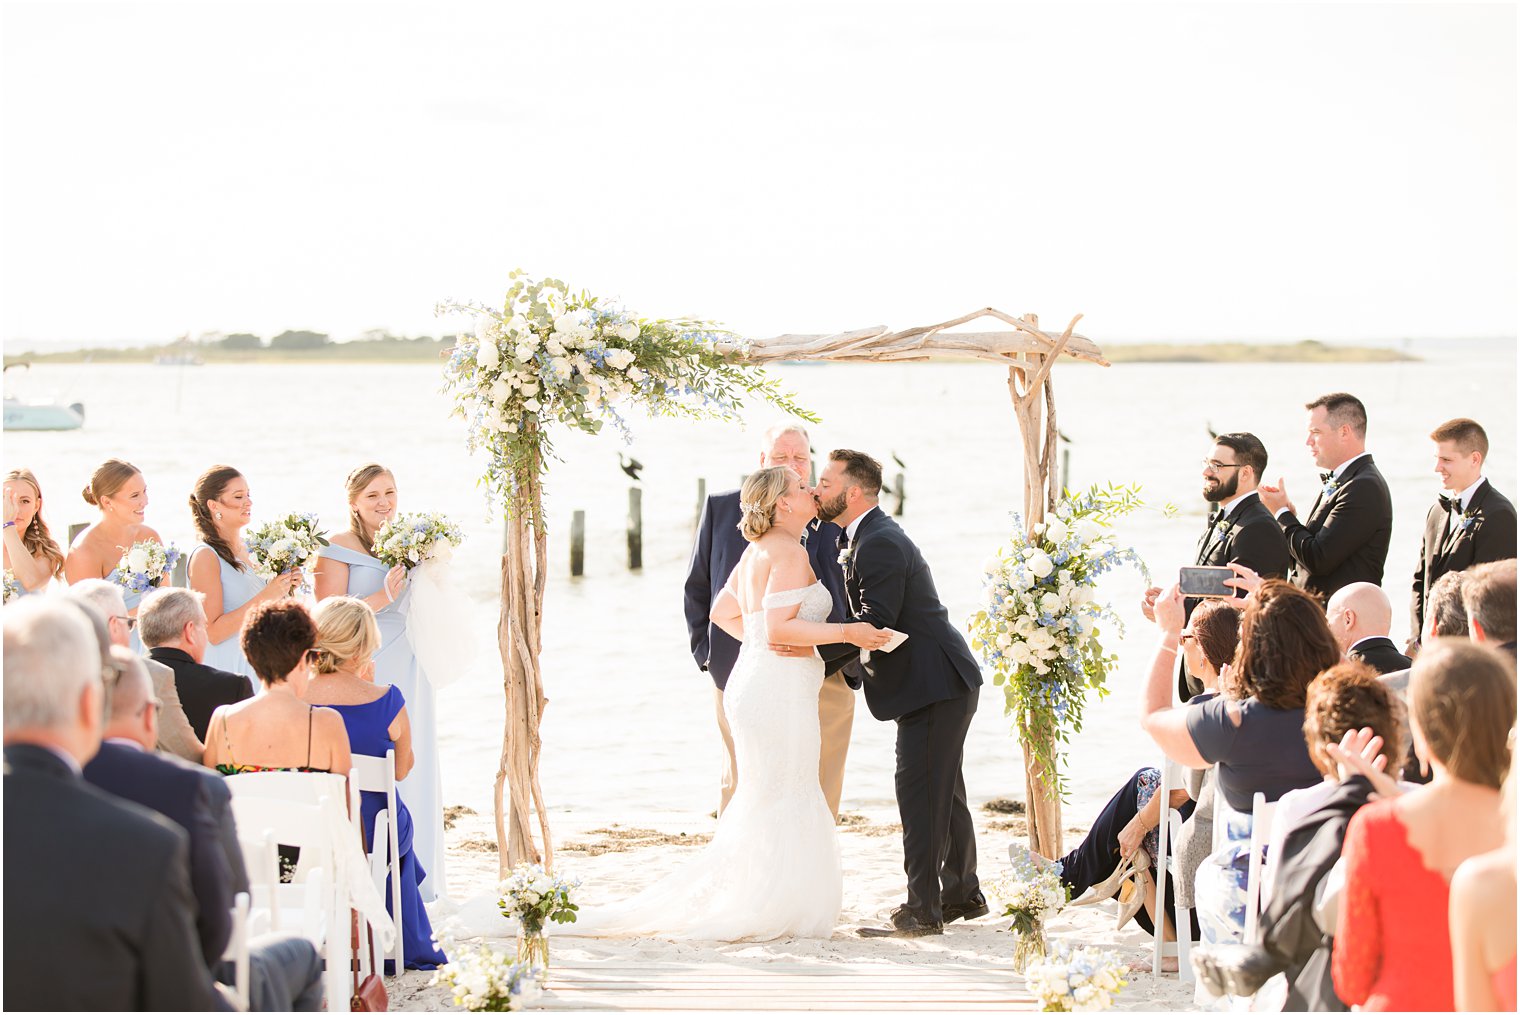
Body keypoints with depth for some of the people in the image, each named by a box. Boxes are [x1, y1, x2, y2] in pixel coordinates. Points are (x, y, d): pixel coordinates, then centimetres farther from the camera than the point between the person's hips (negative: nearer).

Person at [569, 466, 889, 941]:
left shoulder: (756, 553, 16)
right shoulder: (789, 552, -14)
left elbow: (722, 612, 26)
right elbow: (777, 629, -22)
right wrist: (845, 632, -19)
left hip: (754, 680, 10)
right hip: (780, 686, -10)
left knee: (762, 804, 16)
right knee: (781, 802, -3)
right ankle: (768, 914, 0)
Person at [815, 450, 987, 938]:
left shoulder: (879, 543, -19)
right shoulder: (864, 538, 14)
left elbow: (874, 625, -25)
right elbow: (867, 618, 14)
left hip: (935, 686, -11)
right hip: (940, 684, 11)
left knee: (920, 793, -9)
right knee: (943, 791, 17)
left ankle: (922, 910, -6)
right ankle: (962, 894, 27)